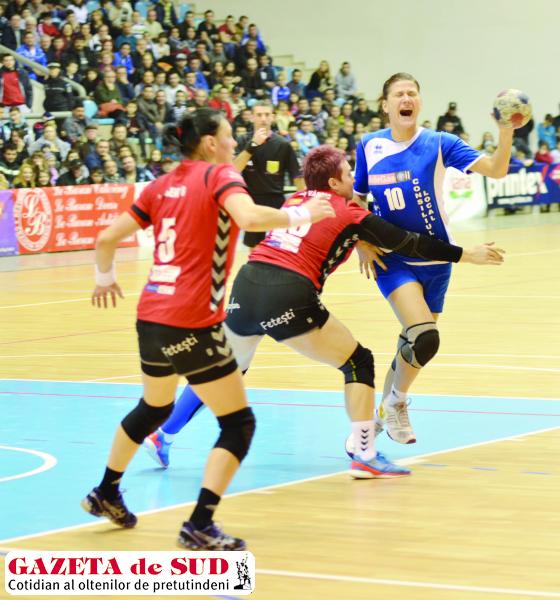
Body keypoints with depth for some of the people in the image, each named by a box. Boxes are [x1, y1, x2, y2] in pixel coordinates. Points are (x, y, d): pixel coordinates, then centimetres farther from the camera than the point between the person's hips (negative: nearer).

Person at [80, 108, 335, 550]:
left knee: (154, 408, 32)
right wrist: (301, 215, -13)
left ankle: (106, 494, 44)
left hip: (151, 318, 8)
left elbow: (107, 238, 12)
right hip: (192, 324, -8)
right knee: (239, 424, 1)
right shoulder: (219, 175, -6)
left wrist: (105, 278, 30)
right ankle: (200, 526, -8)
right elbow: (250, 218, -27)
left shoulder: (163, 185, 12)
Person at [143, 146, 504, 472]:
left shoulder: (295, 201, 21)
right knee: (359, 362, 8)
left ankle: (162, 436, 26)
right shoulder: (349, 214, 6)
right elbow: (409, 243, 9)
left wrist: (362, 246, 40)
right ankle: (366, 456, 0)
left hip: (247, 286, 6)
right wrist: (465, 254, 16)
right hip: (289, 297, -6)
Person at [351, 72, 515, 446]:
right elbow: (356, 199, 11)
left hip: (435, 258, 2)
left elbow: (495, 169, -17)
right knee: (424, 338, -22)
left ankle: (385, 411, 36)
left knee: (415, 343, 11)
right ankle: (396, 402, 3)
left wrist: (506, 134, -33)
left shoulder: (439, 144, -6)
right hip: (393, 258, -2)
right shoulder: (369, 146, -2)